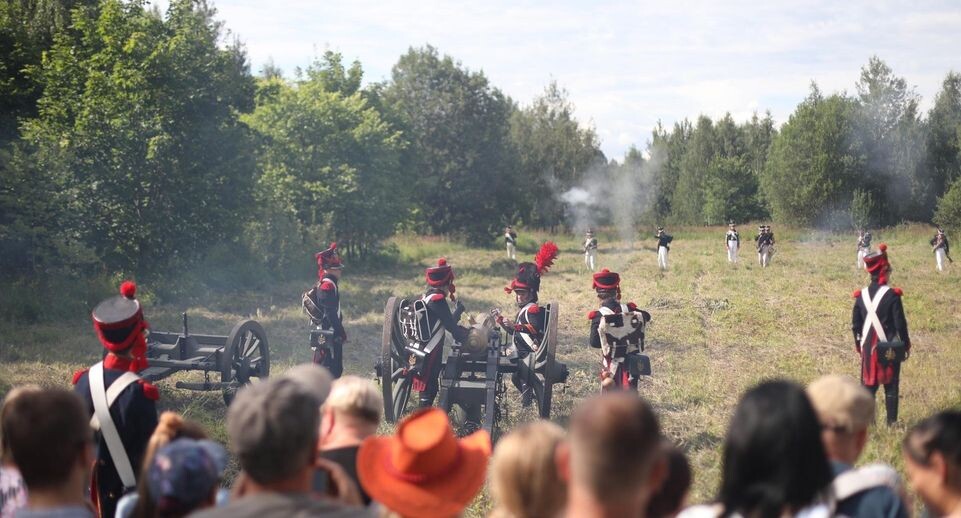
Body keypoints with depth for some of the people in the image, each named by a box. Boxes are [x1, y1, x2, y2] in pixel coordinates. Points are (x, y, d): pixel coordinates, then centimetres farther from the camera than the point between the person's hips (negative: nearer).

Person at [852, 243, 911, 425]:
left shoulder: (861, 295, 1)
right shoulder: (892, 295, -13)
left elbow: (855, 325, 6)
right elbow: (901, 324, -11)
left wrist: (859, 344, 18)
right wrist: (906, 345, 1)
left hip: (868, 347, 4)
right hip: (889, 348, -4)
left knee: (869, 384, 11)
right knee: (891, 386, 5)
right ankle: (892, 422, 8)